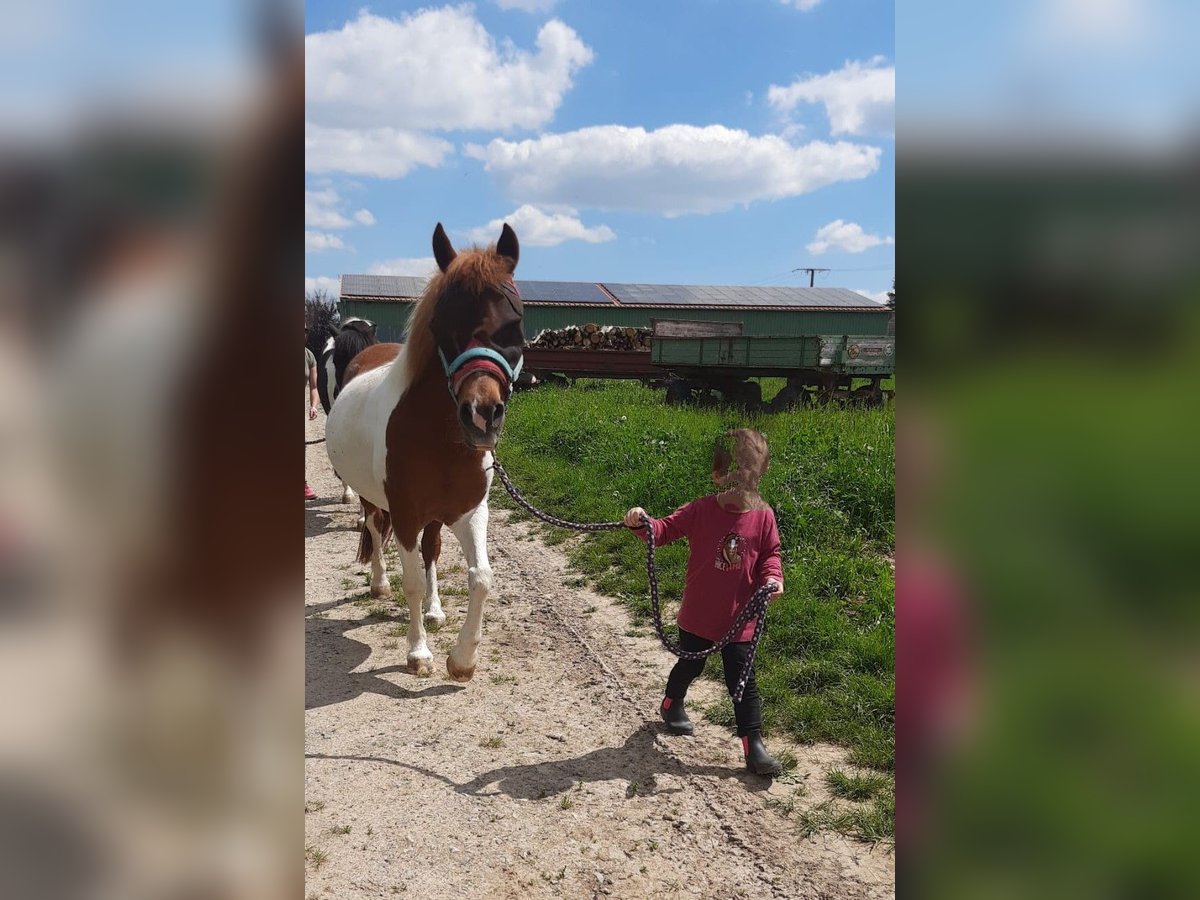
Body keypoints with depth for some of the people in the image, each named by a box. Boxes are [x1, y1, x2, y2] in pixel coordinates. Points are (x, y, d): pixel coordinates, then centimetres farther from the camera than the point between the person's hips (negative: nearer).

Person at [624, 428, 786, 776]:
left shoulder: (763, 516, -8)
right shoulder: (700, 511, -13)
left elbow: (770, 553, 3)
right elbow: (665, 530, -10)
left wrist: (772, 577, -16)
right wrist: (641, 523, -30)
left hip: (739, 620, 0)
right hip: (698, 616, 0)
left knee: (743, 683, 3)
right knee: (689, 666, 22)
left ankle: (754, 746, 13)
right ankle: (671, 705, 52)